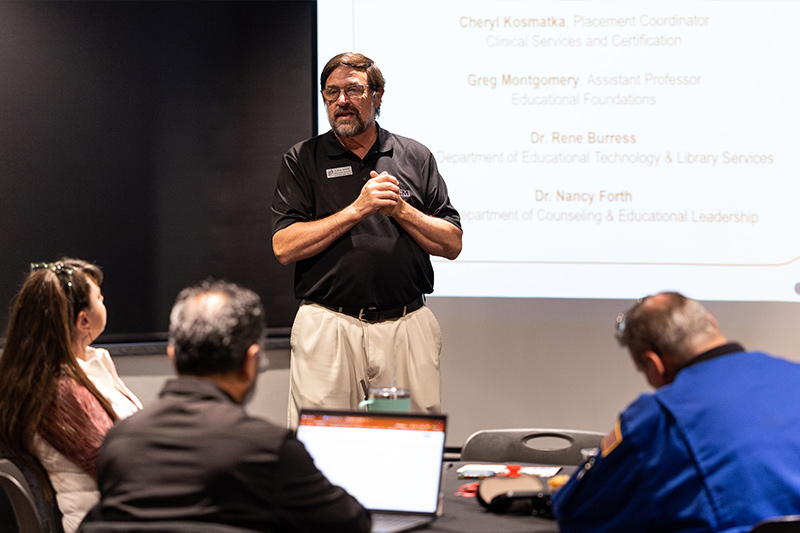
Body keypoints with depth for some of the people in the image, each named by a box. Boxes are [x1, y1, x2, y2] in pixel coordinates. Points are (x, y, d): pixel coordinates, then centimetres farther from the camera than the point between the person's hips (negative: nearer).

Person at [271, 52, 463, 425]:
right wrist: (357, 209, -11)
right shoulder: (302, 160, 7)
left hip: (407, 326, 2)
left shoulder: (416, 158, 12)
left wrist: (402, 211, -8)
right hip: (327, 326, -1)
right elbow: (284, 247, -5)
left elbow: (452, 244, 8)